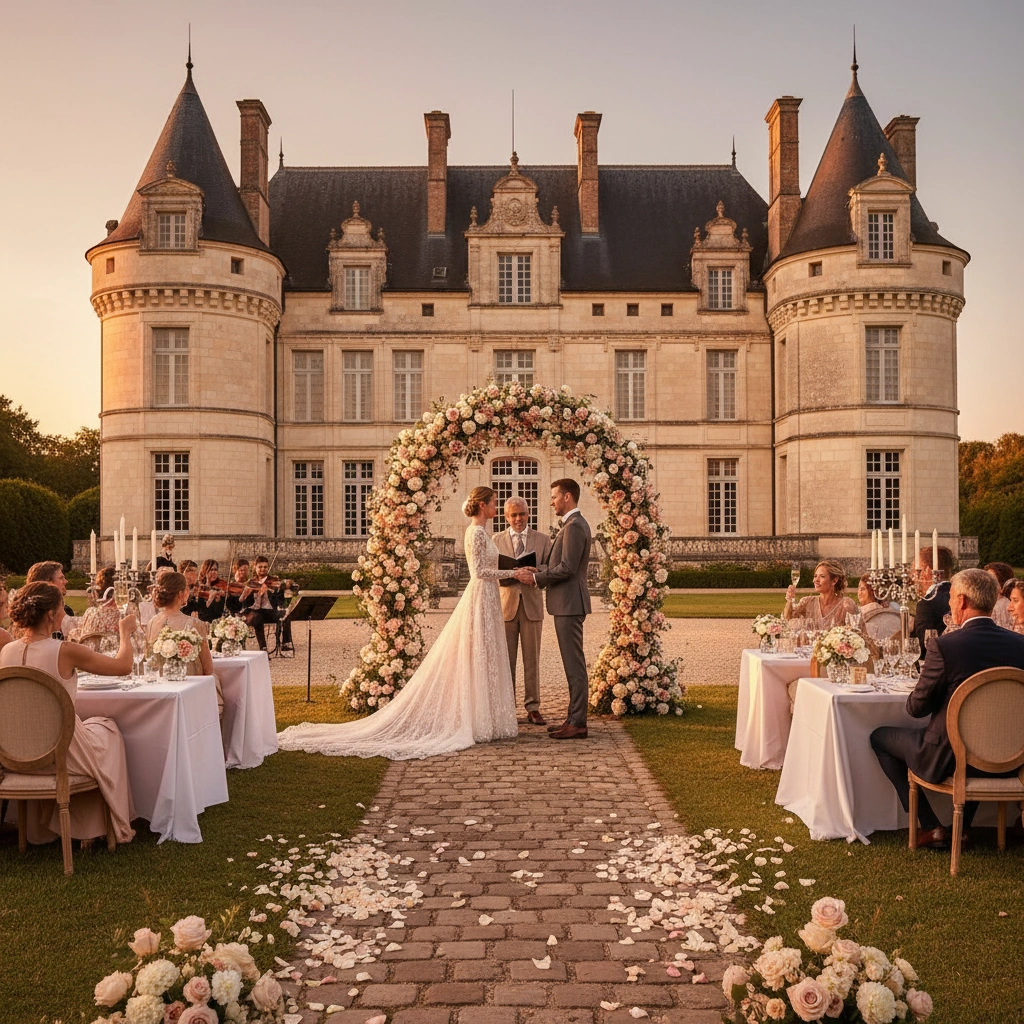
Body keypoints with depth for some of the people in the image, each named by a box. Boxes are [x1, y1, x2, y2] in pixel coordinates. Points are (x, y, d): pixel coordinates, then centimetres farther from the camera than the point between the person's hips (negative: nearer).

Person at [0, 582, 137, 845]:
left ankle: (44, 825, 46)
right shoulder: (66, 652, -21)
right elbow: (124, 665, -10)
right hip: (62, 756, -5)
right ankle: (115, 824, 35)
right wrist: (125, 632, 7)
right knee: (108, 728, 25)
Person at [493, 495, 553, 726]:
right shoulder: (496, 540, 9)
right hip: (505, 603, 0)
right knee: (506, 660, 3)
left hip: (532, 604, 0)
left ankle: (533, 708, 7)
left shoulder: (542, 540, 8)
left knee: (532, 659, 3)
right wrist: (512, 574, -16)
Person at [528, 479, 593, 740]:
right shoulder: (576, 524, 18)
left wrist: (536, 578, -12)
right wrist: (538, 571, 8)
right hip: (567, 603, 11)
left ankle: (577, 724, -3)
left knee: (575, 665, -7)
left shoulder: (574, 526, -15)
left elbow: (566, 568, -21)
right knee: (573, 664, 13)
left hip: (569, 603, -11)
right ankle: (574, 718, 19)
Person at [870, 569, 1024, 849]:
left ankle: (930, 827, 16)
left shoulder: (944, 646, -21)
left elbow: (916, 708, -12)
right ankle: (963, 827, 36)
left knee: (880, 737, 19)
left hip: (948, 761, -5)